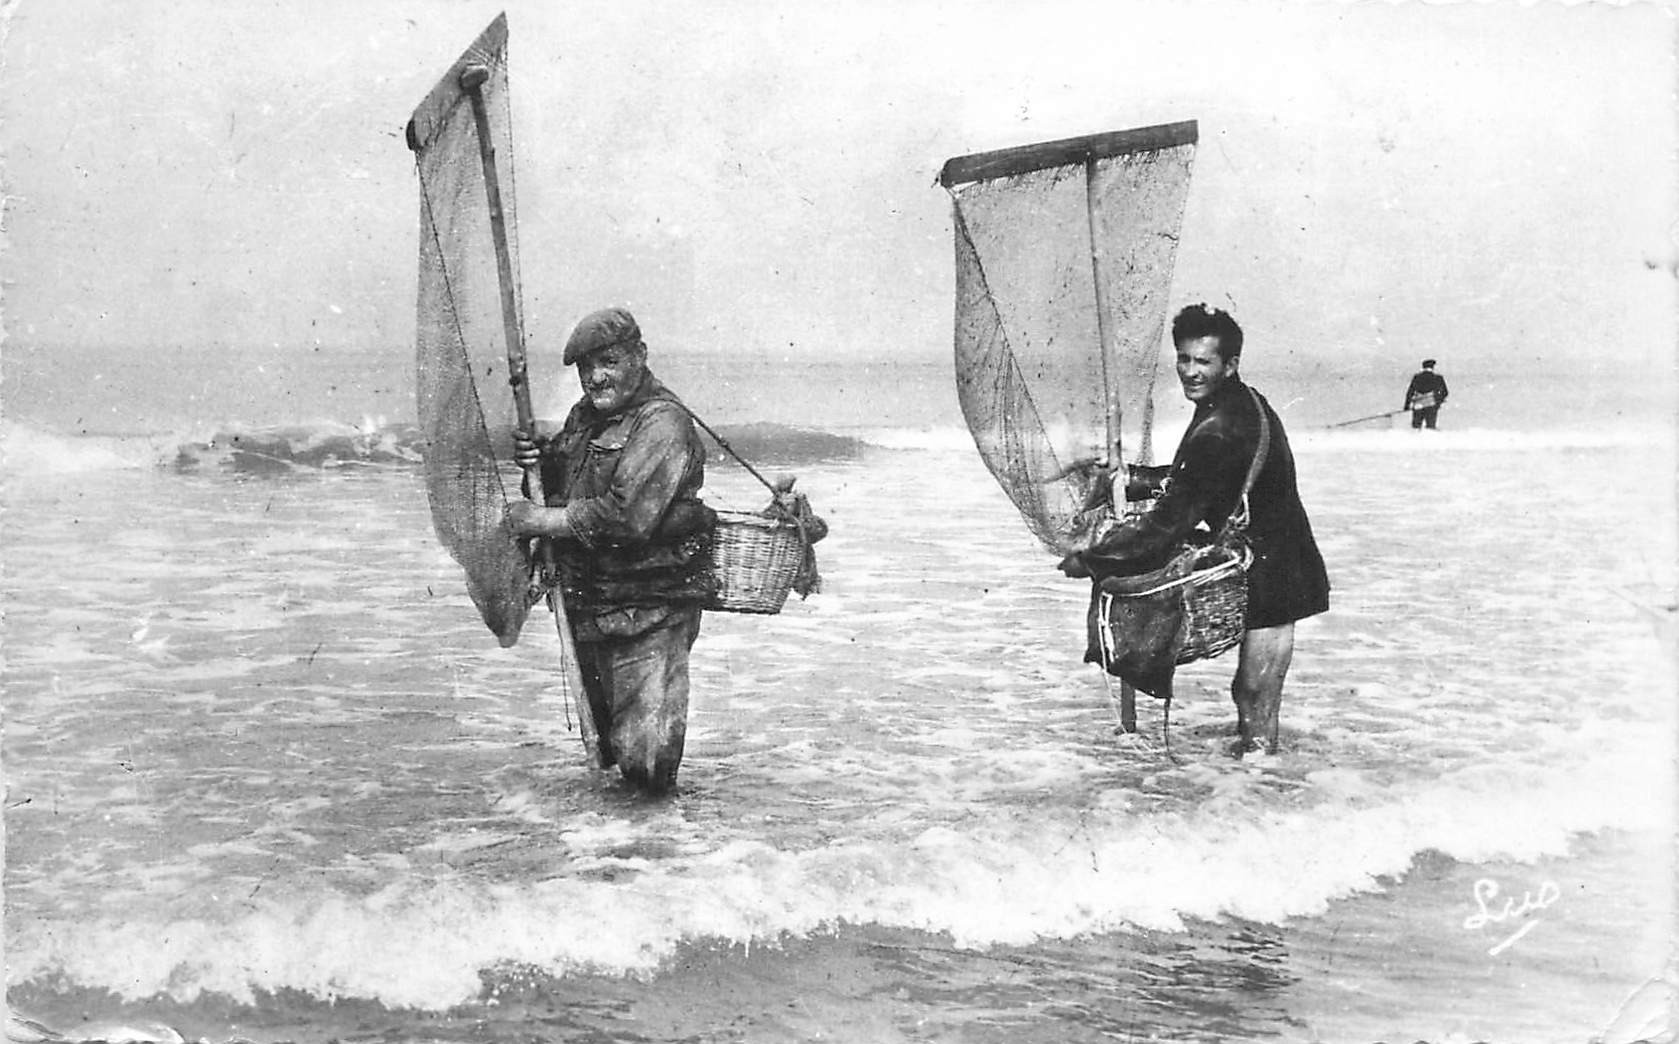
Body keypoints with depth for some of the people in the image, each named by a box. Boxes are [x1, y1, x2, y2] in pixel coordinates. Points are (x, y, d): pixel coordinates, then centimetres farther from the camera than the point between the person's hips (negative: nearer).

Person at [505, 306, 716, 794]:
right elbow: (564, 487, 22)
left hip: (650, 609, -8)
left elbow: (627, 516, -26)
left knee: (645, 758, -12)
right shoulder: (586, 413, 11)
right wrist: (540, 456, -1)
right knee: (607, 748, 17)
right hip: (588, 604, 8)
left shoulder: (663, 424, -16)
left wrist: (541, 521, -19)